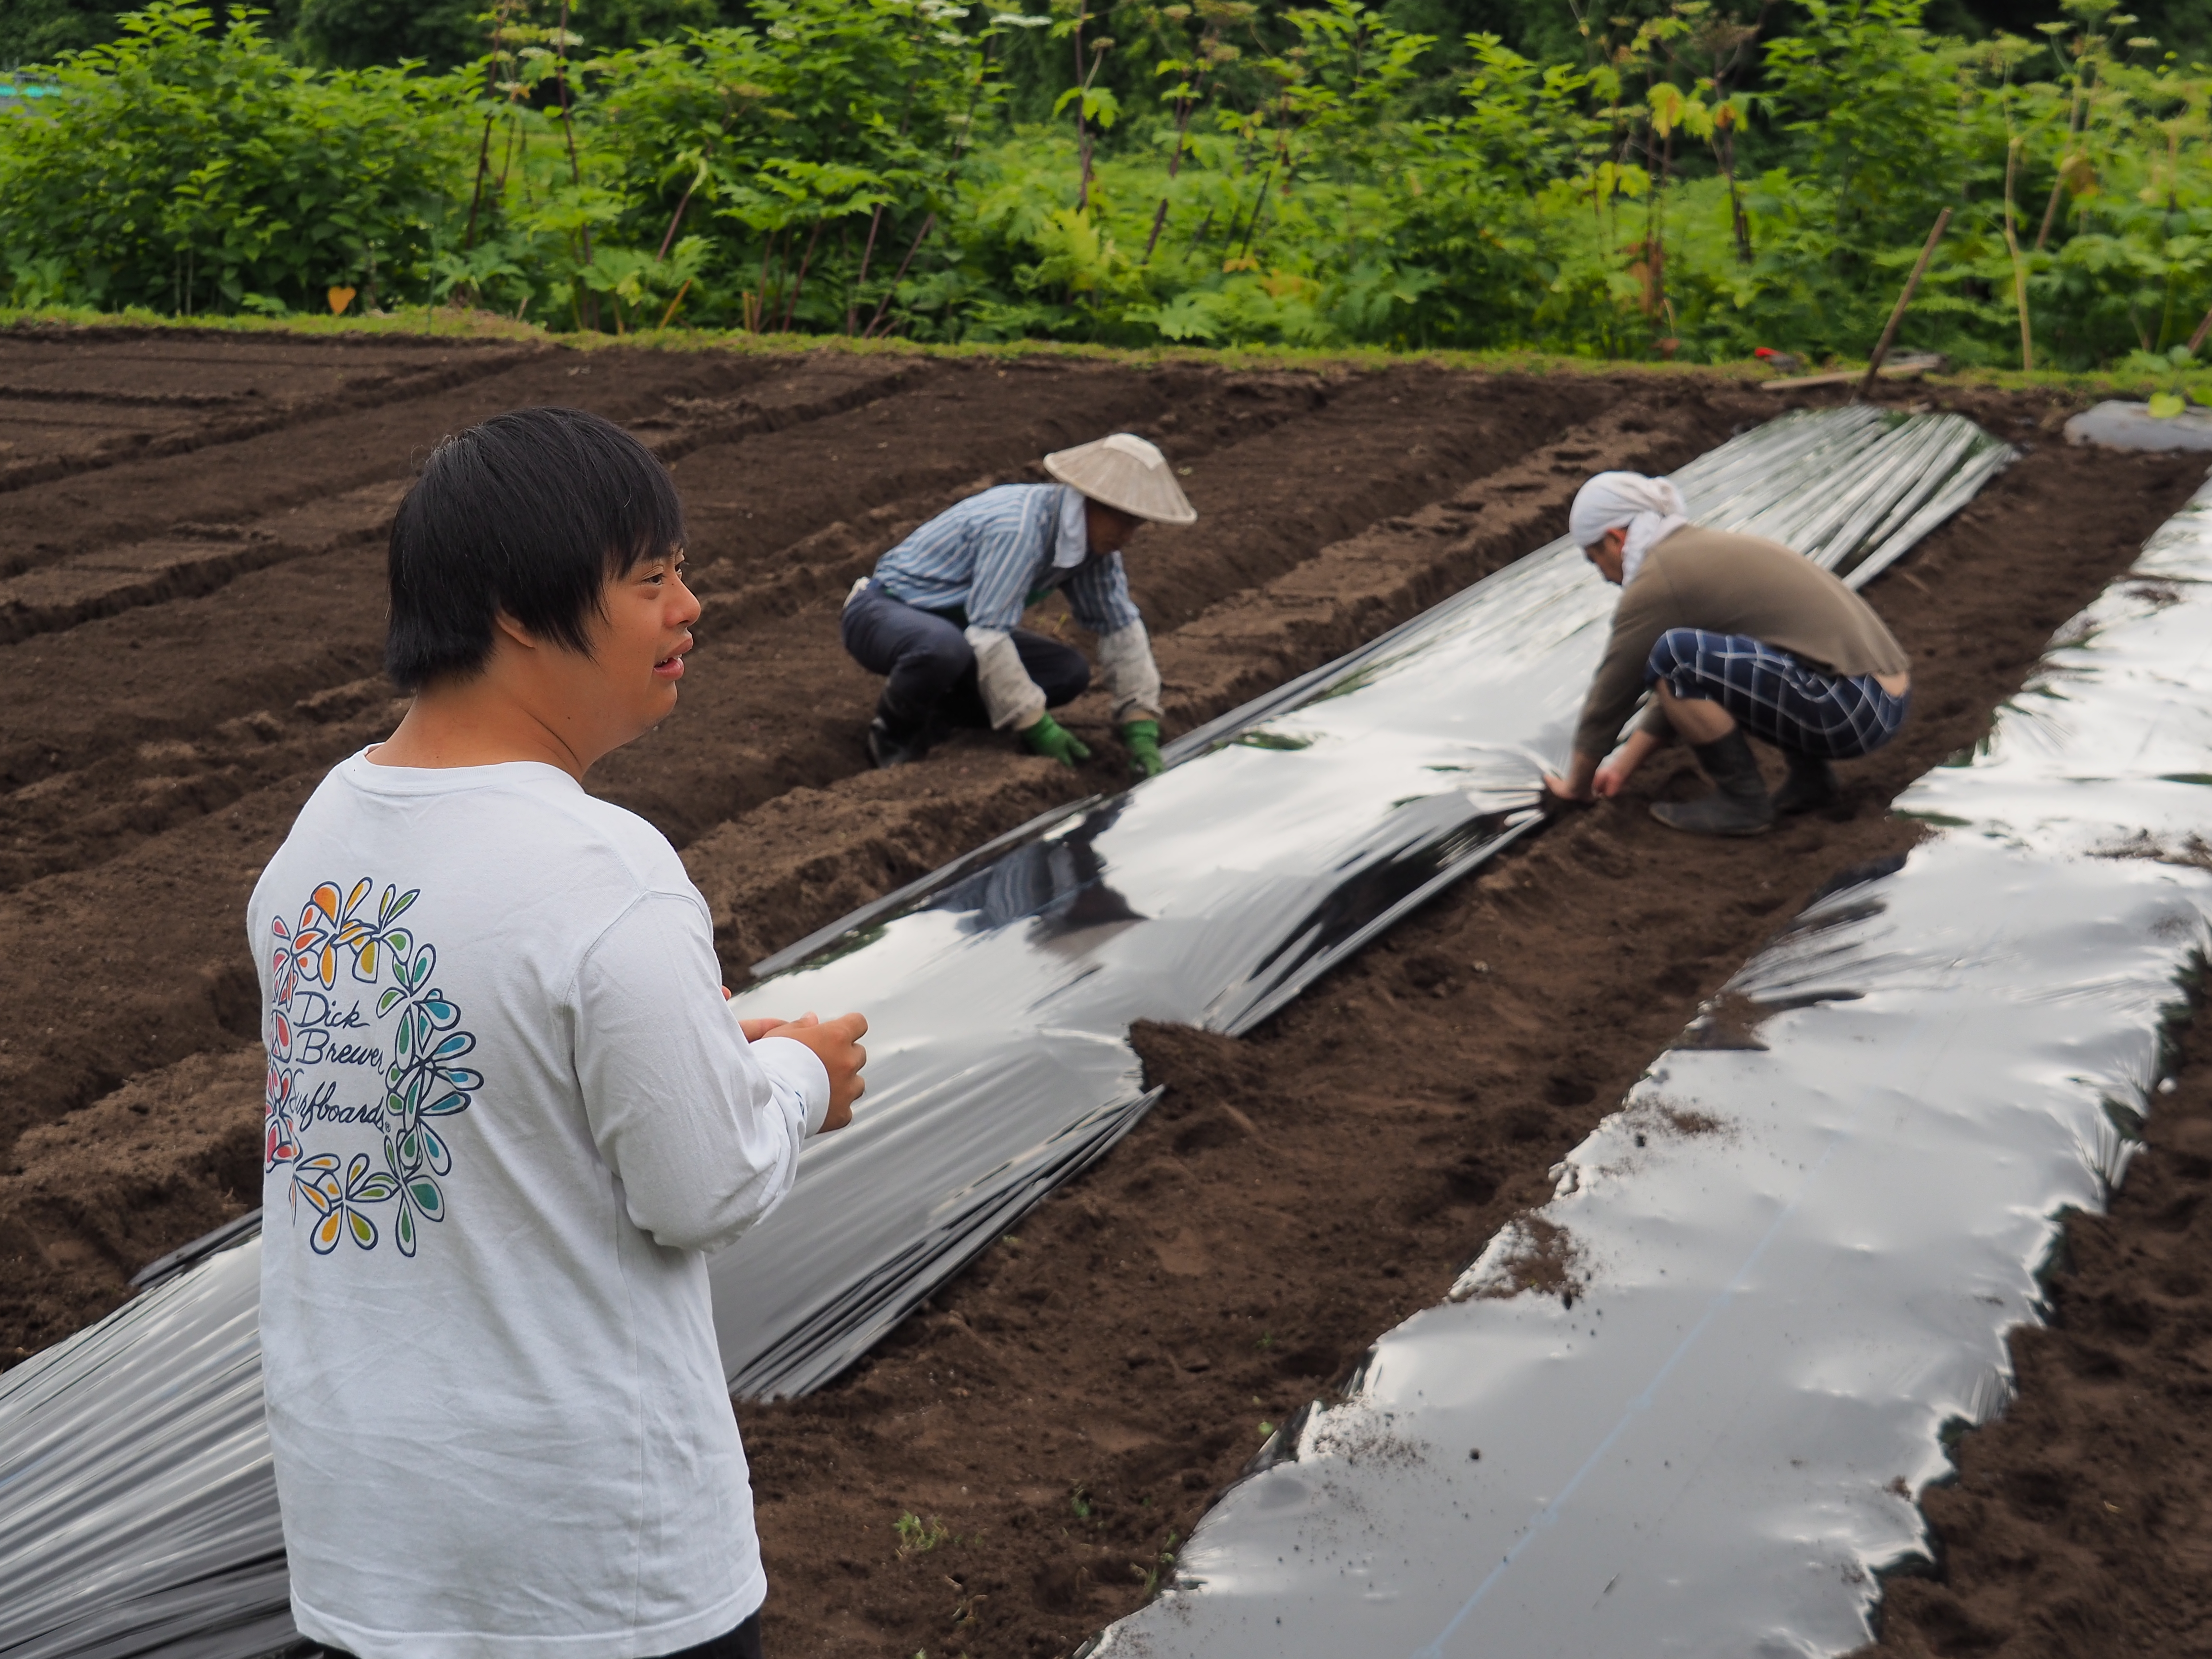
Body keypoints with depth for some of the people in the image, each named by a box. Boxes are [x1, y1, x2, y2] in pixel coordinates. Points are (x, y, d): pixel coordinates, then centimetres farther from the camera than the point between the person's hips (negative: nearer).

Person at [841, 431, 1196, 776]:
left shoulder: (1095, 535, -4)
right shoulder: (1018, 529, -32)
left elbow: (1121, 628, 1)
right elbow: (988, 636, -33)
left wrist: (1141, 734, -6)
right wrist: (1038, 728, -27)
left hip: (952, 621, 8)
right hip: (884, 611, -8)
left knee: (1071, 673, -9)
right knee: (945, 648, -42)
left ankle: (934, 711, -2)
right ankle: (894, 731, -12)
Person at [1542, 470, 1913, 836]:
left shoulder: (1656, 581, -7)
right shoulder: (1707, 549, 20)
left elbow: (1610, 696, 2)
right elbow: (1683, 690, 29)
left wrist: (1577, 786, 16)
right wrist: (1623, 766, 32)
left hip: (1849, 710, -10)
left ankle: (1742, 799, -3)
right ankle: (1810, 774, 16)